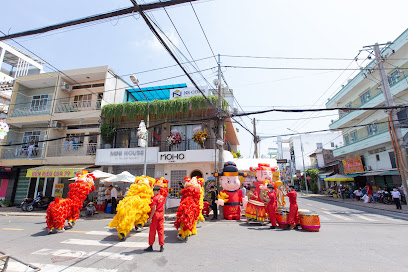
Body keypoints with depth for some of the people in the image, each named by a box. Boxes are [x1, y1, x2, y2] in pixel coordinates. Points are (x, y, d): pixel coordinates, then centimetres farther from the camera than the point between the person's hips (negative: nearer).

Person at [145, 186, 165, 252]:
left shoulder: (155, 198, -14)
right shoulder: (162, 197, 7)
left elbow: (154, 209, -18)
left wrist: (150, 218, -14)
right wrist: (163, 215, 17)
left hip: (155, 214, -6)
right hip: (161, 214, 6)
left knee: (152, 231, 7)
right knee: (161, 231, 9)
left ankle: (151, 246, 18)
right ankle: (161, 246, 12)